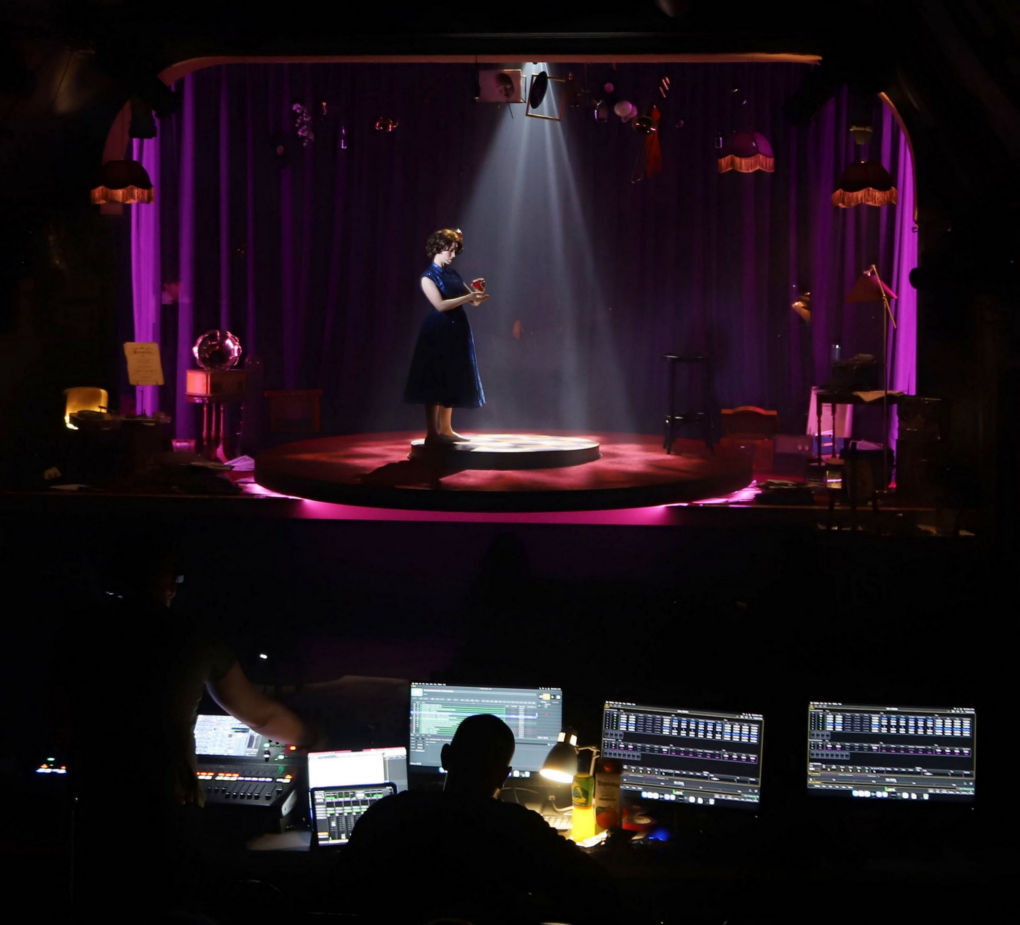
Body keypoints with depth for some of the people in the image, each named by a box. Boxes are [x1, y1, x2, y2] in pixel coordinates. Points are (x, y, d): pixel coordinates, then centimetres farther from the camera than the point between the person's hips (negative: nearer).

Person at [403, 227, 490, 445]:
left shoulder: (453, 274, 14)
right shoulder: (428, 277, -7)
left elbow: (474, 302, 17)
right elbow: (440, 305, -19)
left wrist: (477, 291, -5)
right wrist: (468, 296, -21)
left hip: (457, 332, 8)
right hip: (438, 332, -8)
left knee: (452, 382, 10)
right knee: (435, 383, -7)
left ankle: (445, 429, 17)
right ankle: (432, 433, -7)